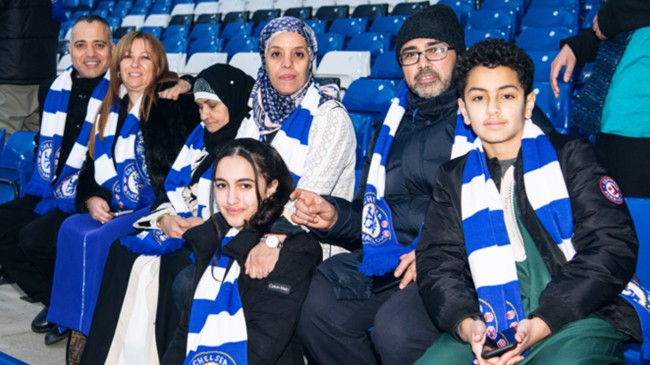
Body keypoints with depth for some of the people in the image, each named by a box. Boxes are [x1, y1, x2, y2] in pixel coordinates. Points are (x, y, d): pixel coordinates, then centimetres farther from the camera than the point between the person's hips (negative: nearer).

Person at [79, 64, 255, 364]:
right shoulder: (200, 136, 18)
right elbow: (173, 187, 17)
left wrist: (206, 224, -19)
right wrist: (166, 217, -5)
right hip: (180, 226, 7)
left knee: (175, 262, -32)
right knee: (124, 255, -13)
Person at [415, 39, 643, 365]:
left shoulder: (570, 155, 8)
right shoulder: (455, 178, 16)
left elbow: (612, 246, -3)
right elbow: (437, 264, 7)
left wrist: (542, 323, -15)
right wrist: (466, 323, -16)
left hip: (579, 316, -3)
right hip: (492, 328, 3)